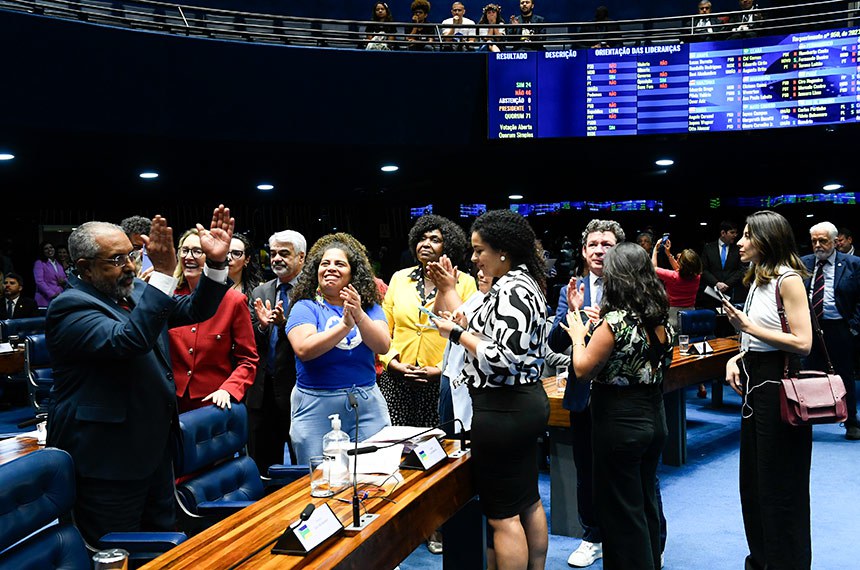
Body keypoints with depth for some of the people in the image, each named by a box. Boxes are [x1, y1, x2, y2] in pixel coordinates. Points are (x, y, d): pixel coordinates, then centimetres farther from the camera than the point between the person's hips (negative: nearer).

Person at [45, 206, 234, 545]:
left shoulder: (137, 293, 7)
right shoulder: (70, 307, -17)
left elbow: (194, 310, 5)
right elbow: (126, 340, -34)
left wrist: (217, 262, -11)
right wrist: (164, 274, -37)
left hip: (154, 446, 8)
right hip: (107, 460, -8)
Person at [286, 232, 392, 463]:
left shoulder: (369, 307, 7)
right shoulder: (304, 307, 0)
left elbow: (383, 346, -8)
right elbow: (303, 349, -17)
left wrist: (359, 316, -23)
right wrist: (345, 325, -24)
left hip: (367, 403, 2)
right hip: (316, 405, -2)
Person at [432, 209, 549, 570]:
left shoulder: (511, 290, -18)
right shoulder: (525, 283, 12)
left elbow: (506, 357, -25)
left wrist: (459, 335, -15)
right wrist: (470, 327, 9)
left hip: (503, 410, -11)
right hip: (526, 401, 11)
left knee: (502, 515, 0)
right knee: (529, 503, 20)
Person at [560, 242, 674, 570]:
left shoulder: (615, 322, -21)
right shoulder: (661, 320, 2)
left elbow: (583, 371, -16)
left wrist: (578, 334, 1)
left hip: (619, 422, -8)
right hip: (654, 417, 8)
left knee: (620, 510, 6)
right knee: (646, 502, 22)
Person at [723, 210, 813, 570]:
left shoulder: (788, 279, -14)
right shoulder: (758, 280, 13)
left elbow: (802, 342, -21)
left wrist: (749, 326, -18)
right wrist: (737, 358, 4)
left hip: (778, 385, -9)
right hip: (756, 382, 9)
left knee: (780, 485, 3)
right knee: (753, 477, 17)